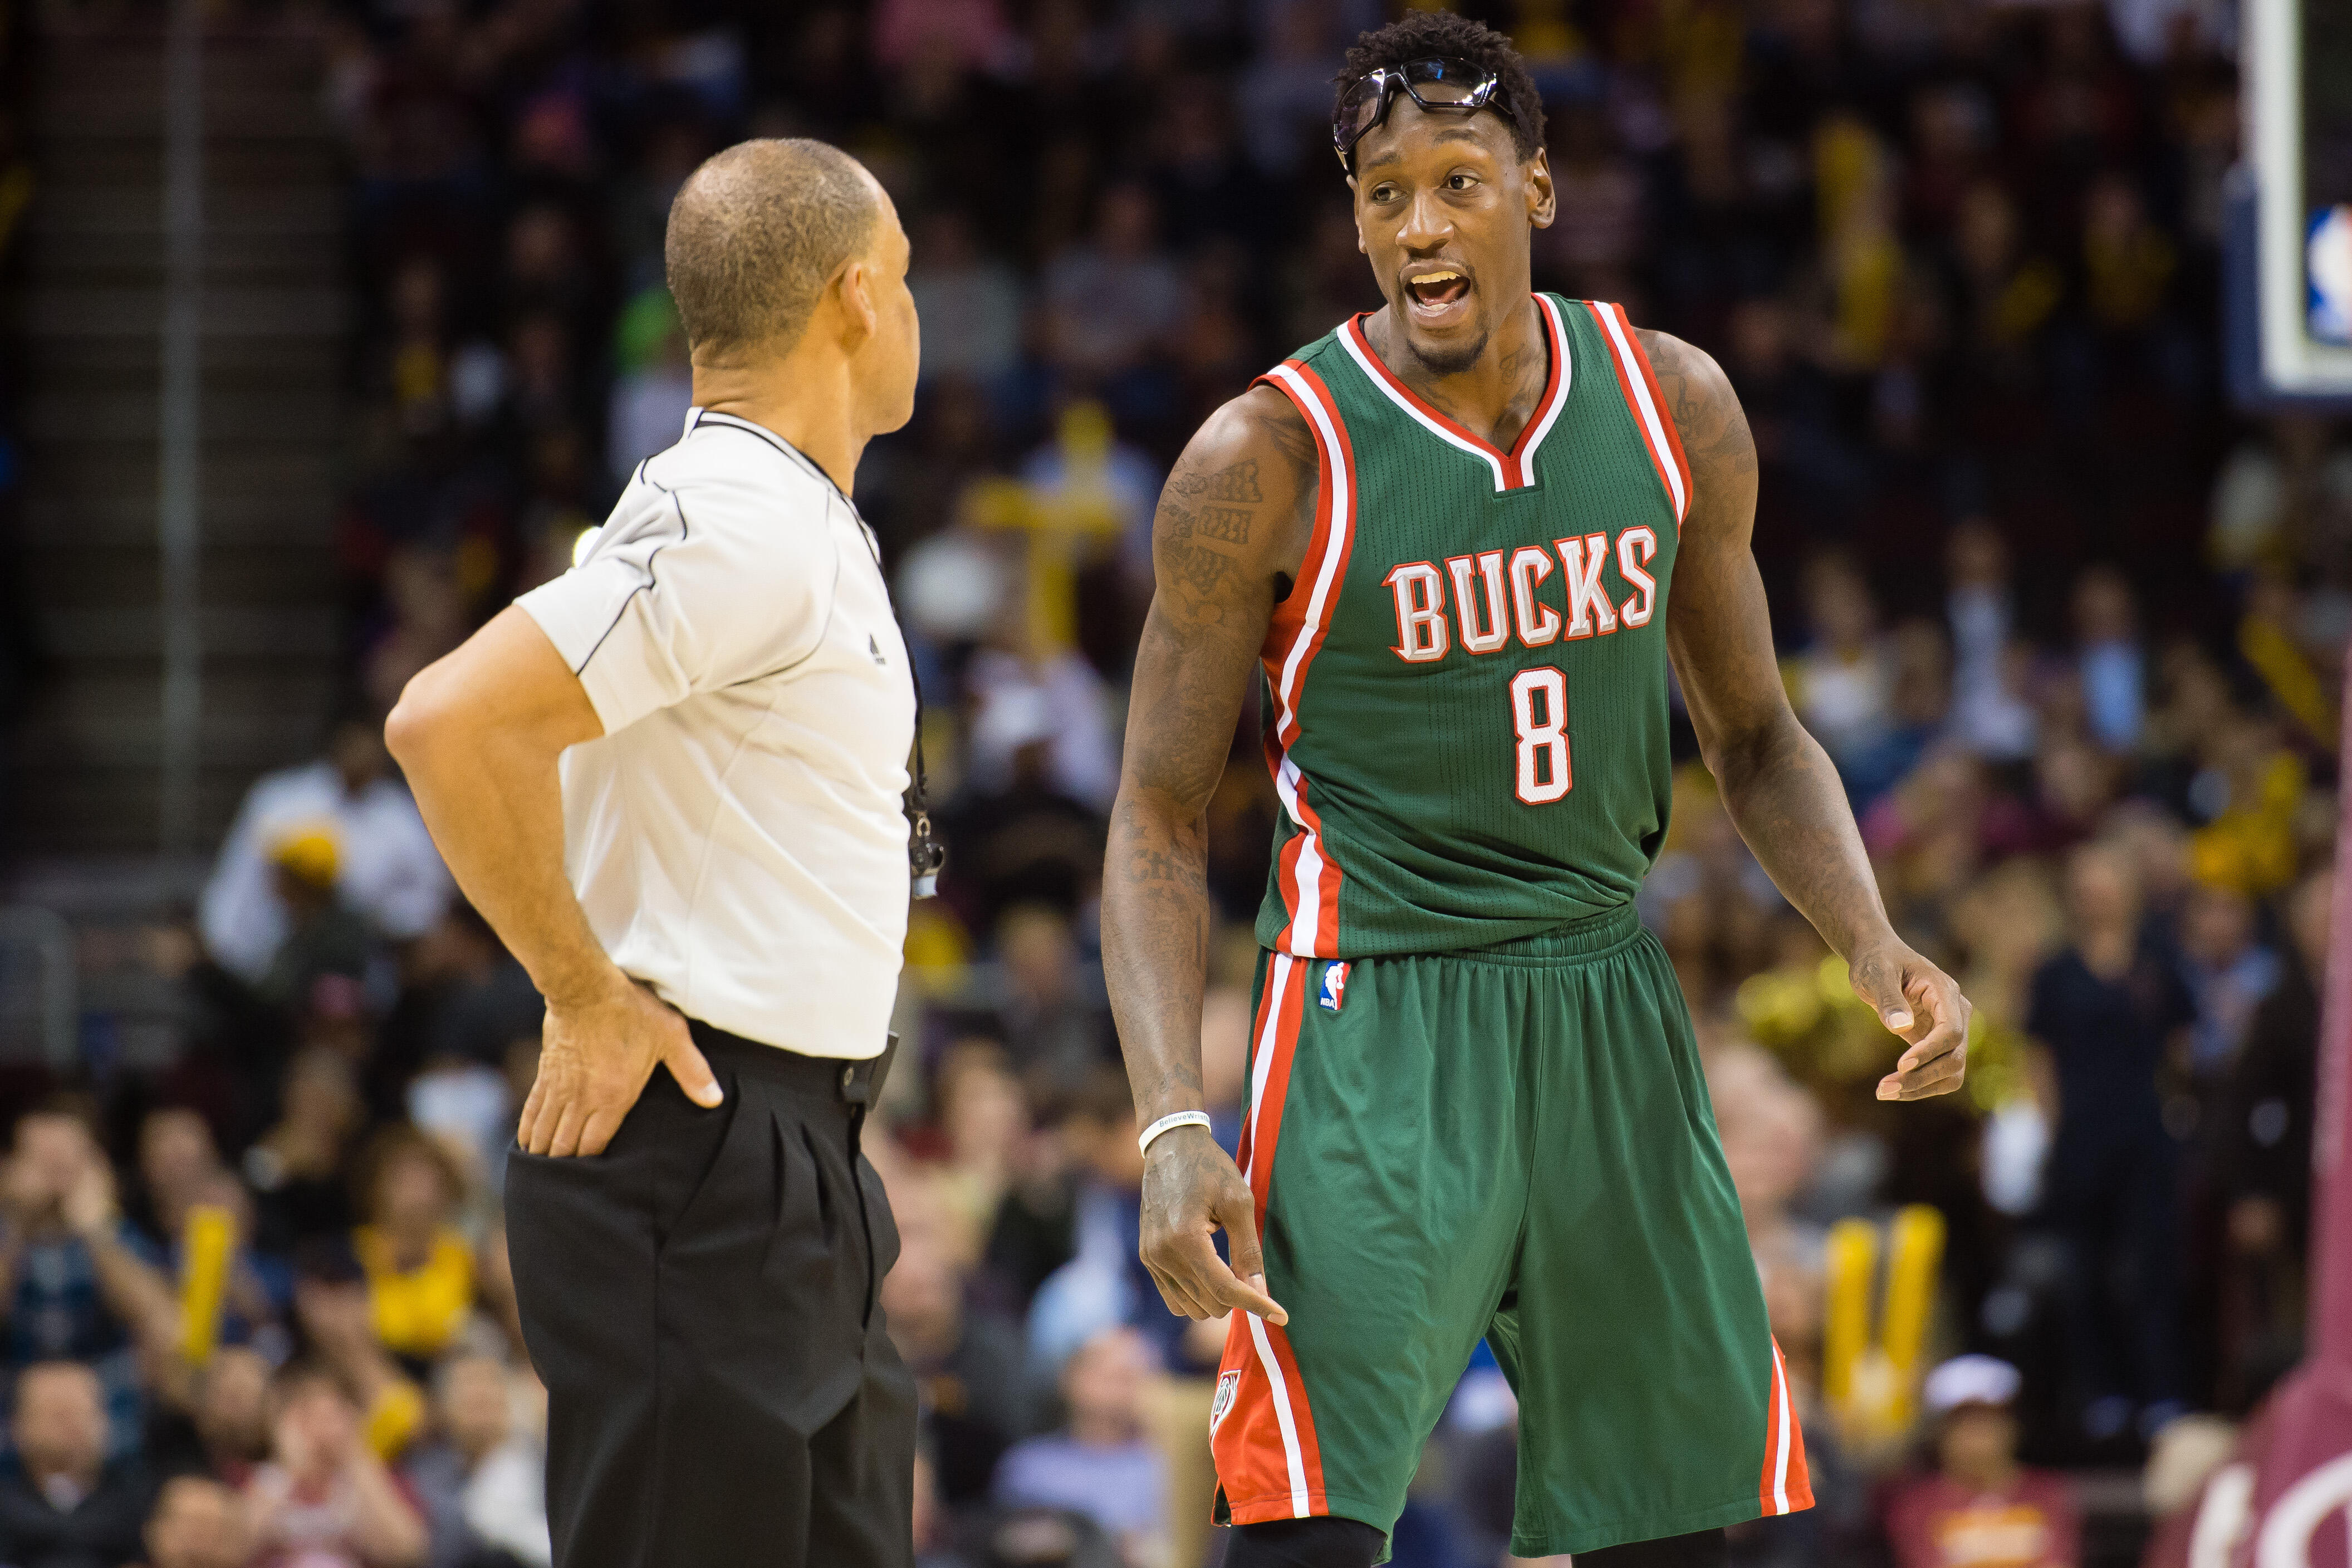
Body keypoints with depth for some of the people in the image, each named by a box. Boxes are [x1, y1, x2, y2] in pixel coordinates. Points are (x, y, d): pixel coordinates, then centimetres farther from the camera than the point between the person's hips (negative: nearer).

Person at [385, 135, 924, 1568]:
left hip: (792, 1160, 10)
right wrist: (589, 1000, -18)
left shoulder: (805, 523, 15)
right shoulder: (739, 526, -16)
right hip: (695, 1157, -10)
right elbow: (451, 724, -26)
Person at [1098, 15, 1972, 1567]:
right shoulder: (1270, 460, -11)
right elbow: (1162, 823, -6)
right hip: (1378, 1025, -5)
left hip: (1611, 1003, 5)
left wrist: (1876, 946, -4)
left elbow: (1756, 739, 14)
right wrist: (1172, 1128, -19)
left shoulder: (1673, 407, 2)